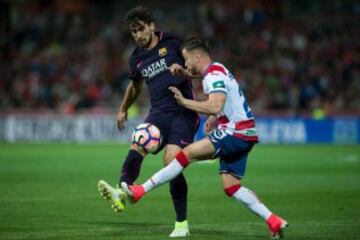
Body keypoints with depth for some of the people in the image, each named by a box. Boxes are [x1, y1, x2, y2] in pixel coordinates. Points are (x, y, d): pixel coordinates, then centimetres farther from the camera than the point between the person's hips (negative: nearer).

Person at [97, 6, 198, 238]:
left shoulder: (172, 43, 0)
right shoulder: (137, 58, 16)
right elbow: (135, 85, 35)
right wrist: (123, 110, 44)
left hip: (183, 112, -5)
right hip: (158, 113, 5)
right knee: (137, 147, -25)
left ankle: (182, 224, -8)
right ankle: (122, 194, -47)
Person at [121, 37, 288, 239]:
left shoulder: (215, 74, -13)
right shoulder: (216, 71, 18)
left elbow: (214, 107, -28)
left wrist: (185, 102, -19)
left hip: (236, 132, -10)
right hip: (243, 135, 10)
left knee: (188, 154, -15)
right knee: (231, 187, 6)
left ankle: (141, 190, -17)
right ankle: (274, 221, 2)